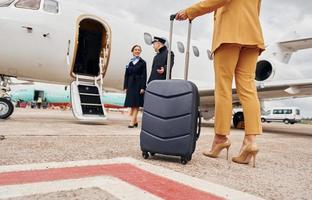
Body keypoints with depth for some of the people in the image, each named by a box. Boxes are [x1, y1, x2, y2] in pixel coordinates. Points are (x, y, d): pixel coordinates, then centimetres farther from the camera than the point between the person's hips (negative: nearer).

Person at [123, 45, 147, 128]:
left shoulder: (142, 62, 0)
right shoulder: (129, 62, 10)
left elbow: (144, 76, -4)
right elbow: (126, 75, 10)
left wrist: (143, 87, -11)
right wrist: (125, 86, 4)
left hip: (138, 84, -4)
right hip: (130, 84, 4)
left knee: (136, 104, -5)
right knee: (131, 104, 7)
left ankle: (132, 122, -4)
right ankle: (135, 121, 19)